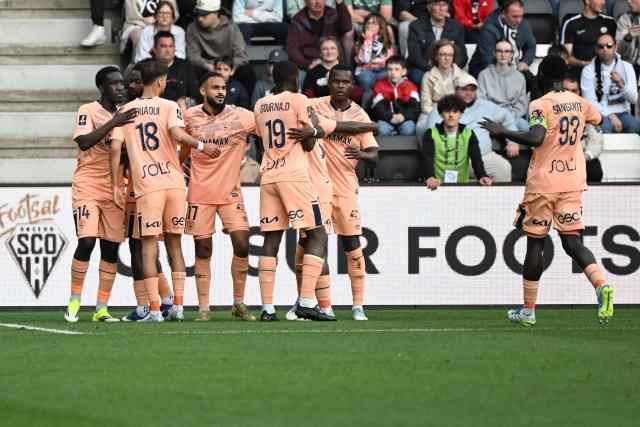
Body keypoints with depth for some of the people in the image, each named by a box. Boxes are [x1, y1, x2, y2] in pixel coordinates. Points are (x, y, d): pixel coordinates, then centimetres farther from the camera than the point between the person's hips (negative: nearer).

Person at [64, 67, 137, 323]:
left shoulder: (124, 115, 14)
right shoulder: (88, 111, -5)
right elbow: (84, 142, -22)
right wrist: (112, 123, -28)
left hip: (115, 189, 6)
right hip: (88, 186, -6)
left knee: (111, 248, 1)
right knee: (87, 241, -16)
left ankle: (101, 309, 4)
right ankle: (74, 302, -4)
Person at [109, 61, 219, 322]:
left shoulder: (126, 111, 8)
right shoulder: (169, 107, 2)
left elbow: (115, 148, 0)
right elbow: (177, 134, -16)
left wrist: (116, 186, 4)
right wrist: (202, 146, -1)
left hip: (146, 185, 0)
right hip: (174, 182, 0)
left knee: (149, 246, -1)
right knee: (174, 244, 12)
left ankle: (154, 309, -10)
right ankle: (178, 306, 8)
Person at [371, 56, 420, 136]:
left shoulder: (410, 86, 2)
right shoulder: (380, 85, 2)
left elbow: (415, 107, -6)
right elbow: (377, 108, -6)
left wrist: (404, 116, -26)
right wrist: (390, 117, -22)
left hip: (405, 119, 0)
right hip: (386, 120, 0)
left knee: (409, 128, -32)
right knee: (382, 129, -31)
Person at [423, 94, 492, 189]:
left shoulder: (468, 134, 7)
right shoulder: (431, 134, 2)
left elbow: (476, 158, -6)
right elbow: (428, 158, -12)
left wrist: (482, 176, -27)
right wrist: (431, 177, -34)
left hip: (462, 184, 1)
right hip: (437, 185, -1)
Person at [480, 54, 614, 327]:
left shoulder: (540, 105, -12)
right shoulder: (579, 103, 7)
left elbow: (536, 138, -27)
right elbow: (599, 120, 27)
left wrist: (501, 132, -19)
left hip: (543, 183, -5)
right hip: (573, 182, 5)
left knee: (535, 243, 6)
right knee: (573, 242, 2)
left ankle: (528, 310, 13)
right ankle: (601, 285, -26)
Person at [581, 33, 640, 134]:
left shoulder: (626, 67, 6)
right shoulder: (588, 70, -1)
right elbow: (590, 101, -8)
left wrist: (621, 85, -18)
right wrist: (610, 115, -20)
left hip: (622, 112, 2)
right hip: (600, 113, -2)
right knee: (605, 126, -36)